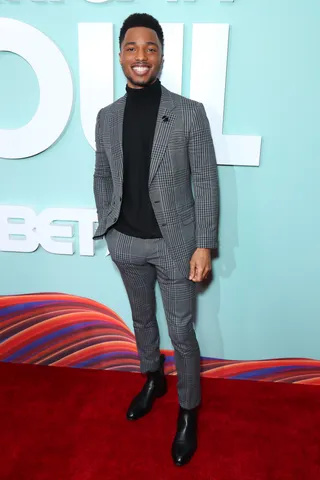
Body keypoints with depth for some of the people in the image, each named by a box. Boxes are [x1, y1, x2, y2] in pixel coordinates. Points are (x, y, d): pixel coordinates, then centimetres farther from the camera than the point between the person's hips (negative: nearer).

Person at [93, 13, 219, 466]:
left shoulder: (190, 113, -9)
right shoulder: (107, 117, 2)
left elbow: (206, 182, -9)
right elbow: (102, 177, 12)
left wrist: (204, 244, -12)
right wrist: (106, 226, 8)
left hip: (174, 243, -3)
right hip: (127, 243, 4)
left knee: (182, 331, 8)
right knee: (142, 319, 22)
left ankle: (189, 410, 32)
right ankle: (153, 379, 49)